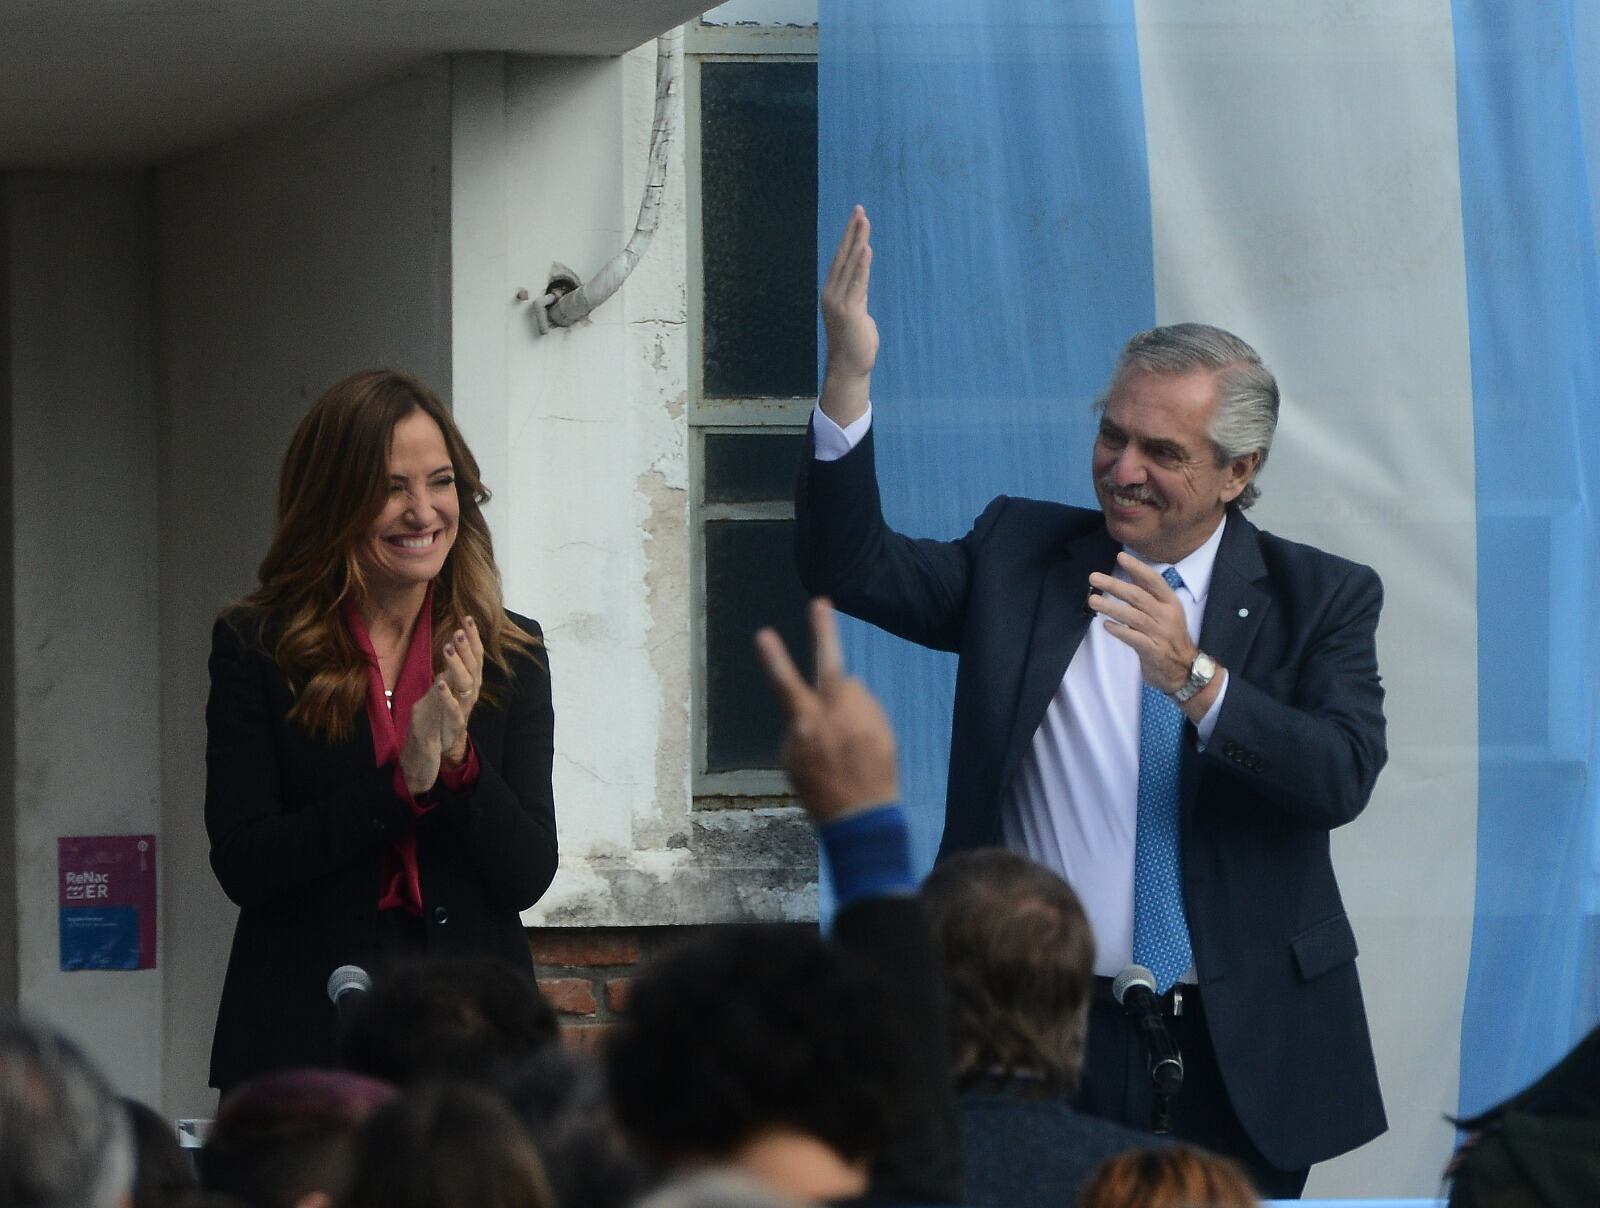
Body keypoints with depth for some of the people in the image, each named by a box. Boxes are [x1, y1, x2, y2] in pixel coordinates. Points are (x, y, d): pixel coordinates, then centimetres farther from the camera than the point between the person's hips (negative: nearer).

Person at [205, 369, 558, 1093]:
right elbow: (242, 866, -9)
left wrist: (458, 759, -16)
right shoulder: (255, 648, -1)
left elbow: (530, 876, 1)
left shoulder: (510, 654, 6)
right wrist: (402, 781, -18)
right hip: (305, 1027, -2)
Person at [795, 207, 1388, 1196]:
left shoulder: (1323, 598, 1)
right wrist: (850, 375, -17)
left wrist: (1195, 678, -29)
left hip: (1241, 1054, 0)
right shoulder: (1021, 554, 7)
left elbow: (1344, 777, -14)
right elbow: (852, 568, -4)